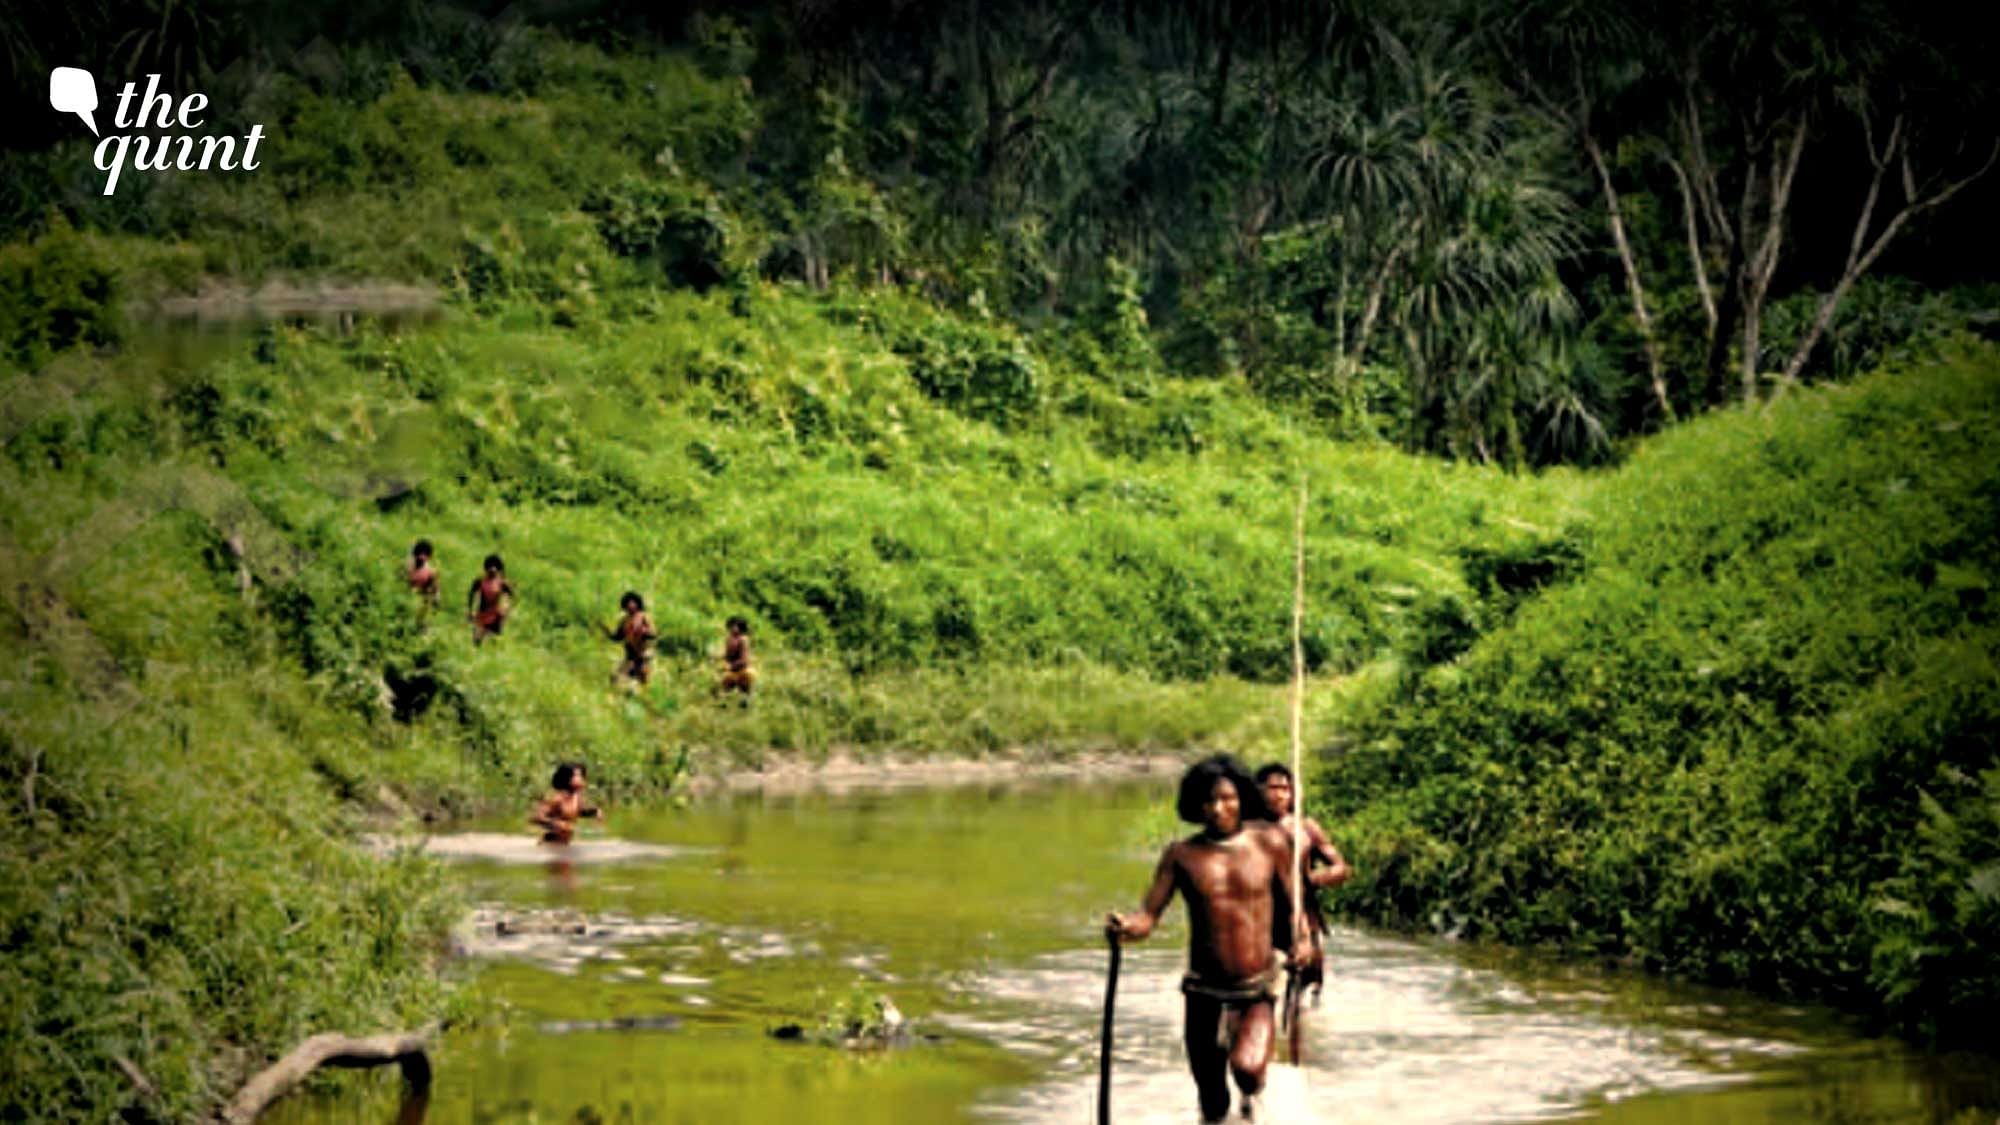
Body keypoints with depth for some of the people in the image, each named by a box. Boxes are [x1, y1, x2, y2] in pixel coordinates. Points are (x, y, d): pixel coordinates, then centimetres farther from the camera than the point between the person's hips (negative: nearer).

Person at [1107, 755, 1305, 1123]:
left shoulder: (1269, 842, -3)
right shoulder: (1182, 855, -3)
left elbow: (1292, 902, 11)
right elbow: (1148, 914, -9)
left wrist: (1298, 943, 1)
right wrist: (1126, 927, -29)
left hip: (1257, 990, -2)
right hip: (1204, 992, 2)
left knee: (1246, 1067, -28)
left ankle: (1253, 1088, 9)